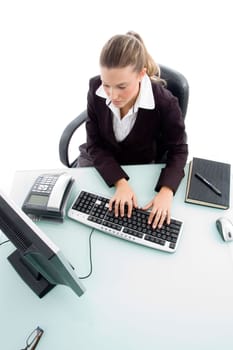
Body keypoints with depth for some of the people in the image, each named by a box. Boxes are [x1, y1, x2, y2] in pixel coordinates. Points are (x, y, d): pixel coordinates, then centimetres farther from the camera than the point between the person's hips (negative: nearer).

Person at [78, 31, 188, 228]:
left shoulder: (165, 103, -27)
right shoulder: (96, 89, -20)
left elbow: (178, 150, -13)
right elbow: (95, 144, -15)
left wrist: (167, 191, -30)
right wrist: (120, 182, -30)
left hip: (140, 168, -2)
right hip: (99, 160, 3)